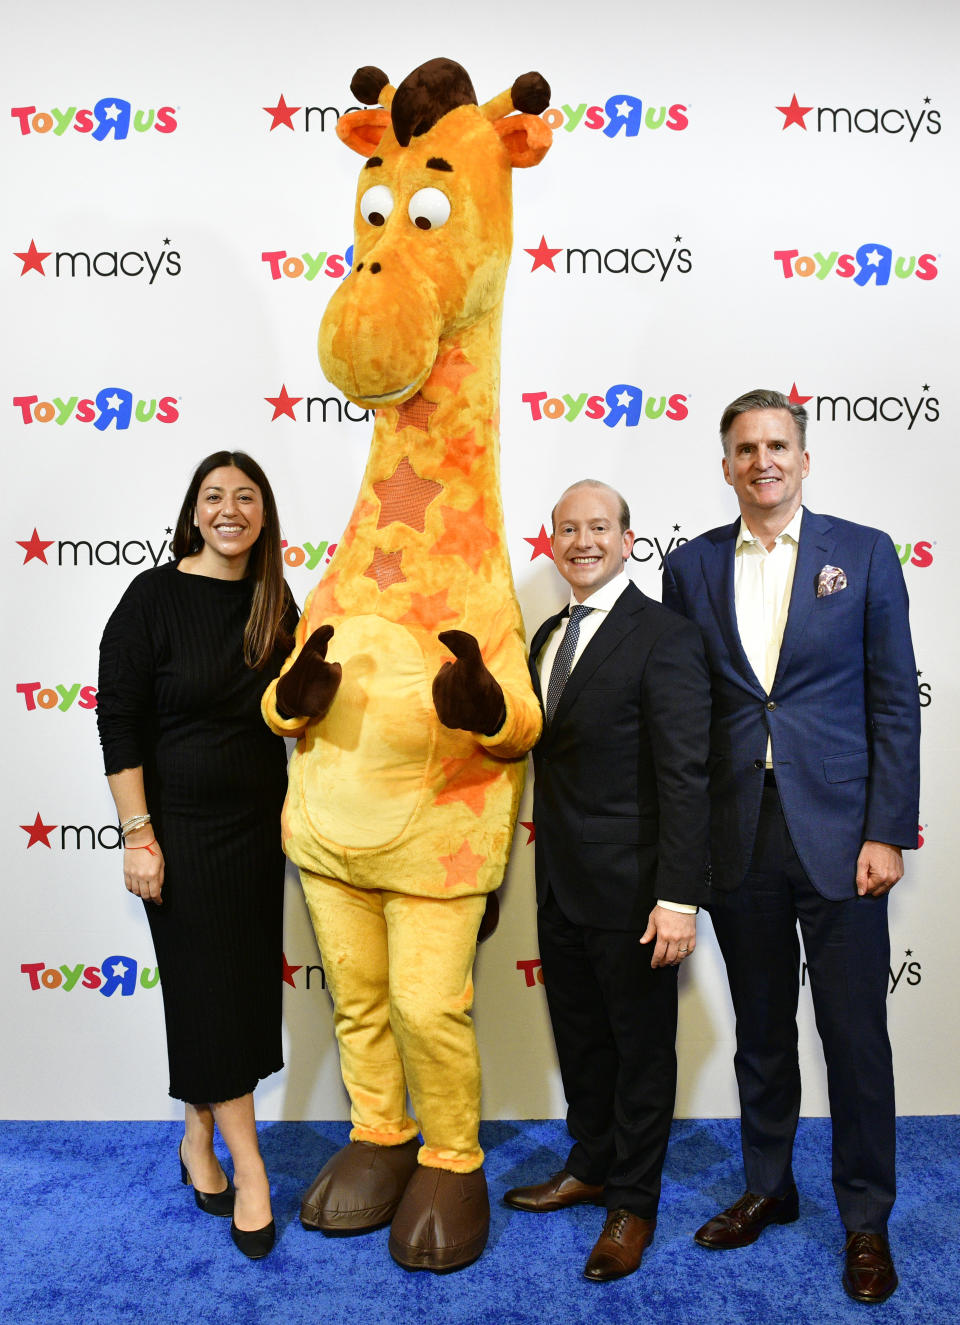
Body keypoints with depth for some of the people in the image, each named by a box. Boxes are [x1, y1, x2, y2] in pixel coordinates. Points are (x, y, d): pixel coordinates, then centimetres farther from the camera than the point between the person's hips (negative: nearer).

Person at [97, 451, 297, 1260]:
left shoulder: (276, 602, 5)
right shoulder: (154, 596, -10)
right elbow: (119, 721, -10)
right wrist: (138, 833, -14)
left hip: (259, 822, 5)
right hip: (183, 825, -5)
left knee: (248, 983, 12)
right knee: (209, 988, 3)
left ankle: (198, 1144, 32)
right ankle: (248, 1167, 17)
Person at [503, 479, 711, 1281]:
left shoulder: (664, 637, -14)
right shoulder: (548, 636, 10)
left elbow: (684, 778, -18)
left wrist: (679, 897, -21)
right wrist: (546, 869, 14)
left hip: (631, 891, -7)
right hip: (560, 886, 7)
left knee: (641, 1047, 12)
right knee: (580, 1040, 22)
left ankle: (633, 1202, 31)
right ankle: (591, 1166, 43)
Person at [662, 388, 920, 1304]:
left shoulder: (864, 554, 1)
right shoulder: (691, 568, 5)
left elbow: (894, 703, -1)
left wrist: (887, 833, -7)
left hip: (839, 834, -2)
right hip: (738, 841, 2)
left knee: (856, 1039, 7)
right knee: (760, 1031, 16)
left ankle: (866, 1221, 28)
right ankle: (768, 1188, 37)